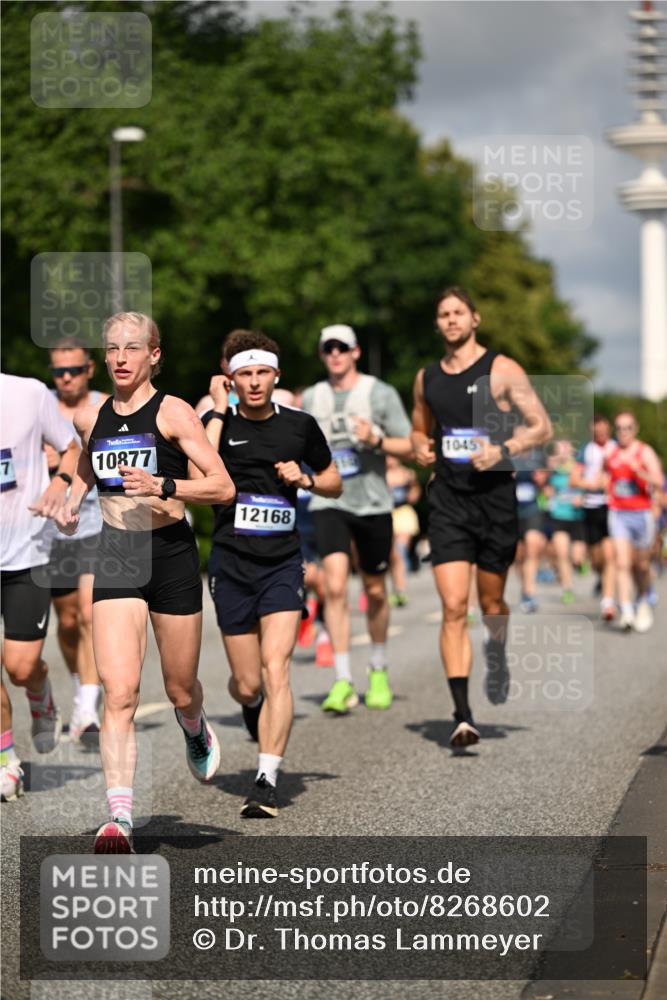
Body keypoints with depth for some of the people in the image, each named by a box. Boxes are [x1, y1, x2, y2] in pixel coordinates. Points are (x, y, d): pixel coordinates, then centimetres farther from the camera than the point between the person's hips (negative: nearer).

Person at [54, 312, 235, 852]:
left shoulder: (173, 412, -6)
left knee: (180, 690, 12)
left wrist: (162, 486, -23)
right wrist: (72, 501, 12)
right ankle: (120, 816, -18)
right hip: (116, 556, 2)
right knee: (119, 691, -14)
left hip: (172, 552, -2)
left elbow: (224, 487, -10)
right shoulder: (90, 417, 7)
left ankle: (197, 732, 49)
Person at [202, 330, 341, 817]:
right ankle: (256, 710, 43)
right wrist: (219, 410, -17)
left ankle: (267, 781, -16)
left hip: (283, 565, 0)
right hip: (231, 564, 0)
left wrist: (305, 479, -4)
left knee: (275, 671, -16)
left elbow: (334, 482, 17)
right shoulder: (217, 422, -2)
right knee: (247, 685, 5)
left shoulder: (300, 425, 4)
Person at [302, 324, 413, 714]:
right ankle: (343, 682, -16)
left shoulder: (380, 393, 0)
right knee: (335, 587, -16)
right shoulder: (312, 397, 9)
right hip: (329, 503, 1)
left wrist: (376, 440, -18)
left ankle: (379, 671, 32)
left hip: (373, 502, -1)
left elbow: (409, 447, -1)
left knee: (375, 591, 10)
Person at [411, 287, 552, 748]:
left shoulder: (501, 369, -3)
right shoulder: (427, 377, 11)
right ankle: (463, 715, -16)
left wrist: (503, 451, -21)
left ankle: (497, 658, 48)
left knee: (491, 602, 12)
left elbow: (542, 427, -4)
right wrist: (422, 448, 4)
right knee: (454, 607, -11)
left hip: (495, 497, -2)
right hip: (448, 501, 2)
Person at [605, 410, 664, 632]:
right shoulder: (609, 454, 8)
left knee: (641, 565, 8)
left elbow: (658, 482, -16)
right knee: (622, 564, -12)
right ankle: (626, 612, -18)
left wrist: (636, 468, -28)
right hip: (618, 514, 2)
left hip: (641, 513, -2)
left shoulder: (645, 452, -4)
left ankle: (643, 603, 34)